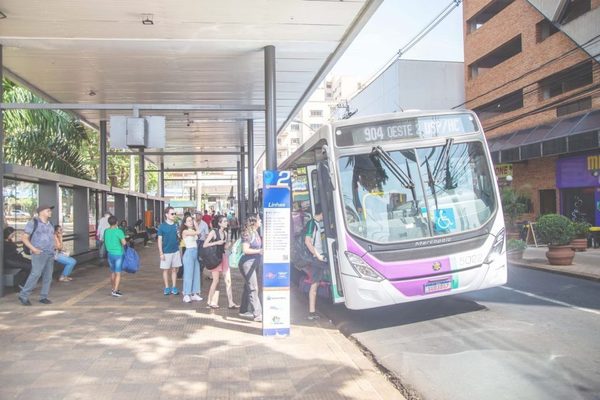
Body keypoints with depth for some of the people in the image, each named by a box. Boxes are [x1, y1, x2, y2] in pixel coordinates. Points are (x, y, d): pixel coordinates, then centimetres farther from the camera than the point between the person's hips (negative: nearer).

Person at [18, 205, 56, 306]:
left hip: (50, 254, 7)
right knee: (35, 274, -14)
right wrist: (33, 249, -18)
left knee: (48, 276, 4)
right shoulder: (33, 223, -6)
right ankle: (23, 296, -2)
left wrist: (53, 249, 12)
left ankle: (43, 297, 10)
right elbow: (24, 238, -7)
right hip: (39, 253, -7)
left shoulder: (49, 224, 14)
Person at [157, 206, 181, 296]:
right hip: (166, 252, -2)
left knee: (174, 269, 8)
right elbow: (160, 240, -4)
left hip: (176, 251, 3)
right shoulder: (162, 226, -5)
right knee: (166, 270, 7)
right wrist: (161, 253, -9)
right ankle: (167, 288, 17)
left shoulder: (176, 225, 3)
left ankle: (174, 287, 17)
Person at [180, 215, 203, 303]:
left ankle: (194, 294, 15)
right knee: (188, 274, -4)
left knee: (196, 274, 8)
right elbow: (197, 232, -19)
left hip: (196, 253, 7)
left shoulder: (193, 231, 14)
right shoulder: (185, 232, -7)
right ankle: (186, 295, 1)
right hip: (189, 253, -7)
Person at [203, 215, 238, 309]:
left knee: (228, 280, 2)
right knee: (216, 280, 0)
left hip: (224, 256, 6)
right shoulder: (213, 232, -10)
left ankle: (231, 303, 4)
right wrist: (217, 242, -19)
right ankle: (210, 302, 15)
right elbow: (205, 245, -14)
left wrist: (228, 245, -3)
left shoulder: (225, 233, 9)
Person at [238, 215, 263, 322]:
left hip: (255, 263, 9)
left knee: (248, 287, 15)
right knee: (253, 288, -10)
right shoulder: (247, 234, -15)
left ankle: (244, 310, 26)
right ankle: (257, 314, -11)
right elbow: (245, 250, -21)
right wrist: (259, 251, -20)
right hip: (248, 263, -9)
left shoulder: (256, 233, 11)